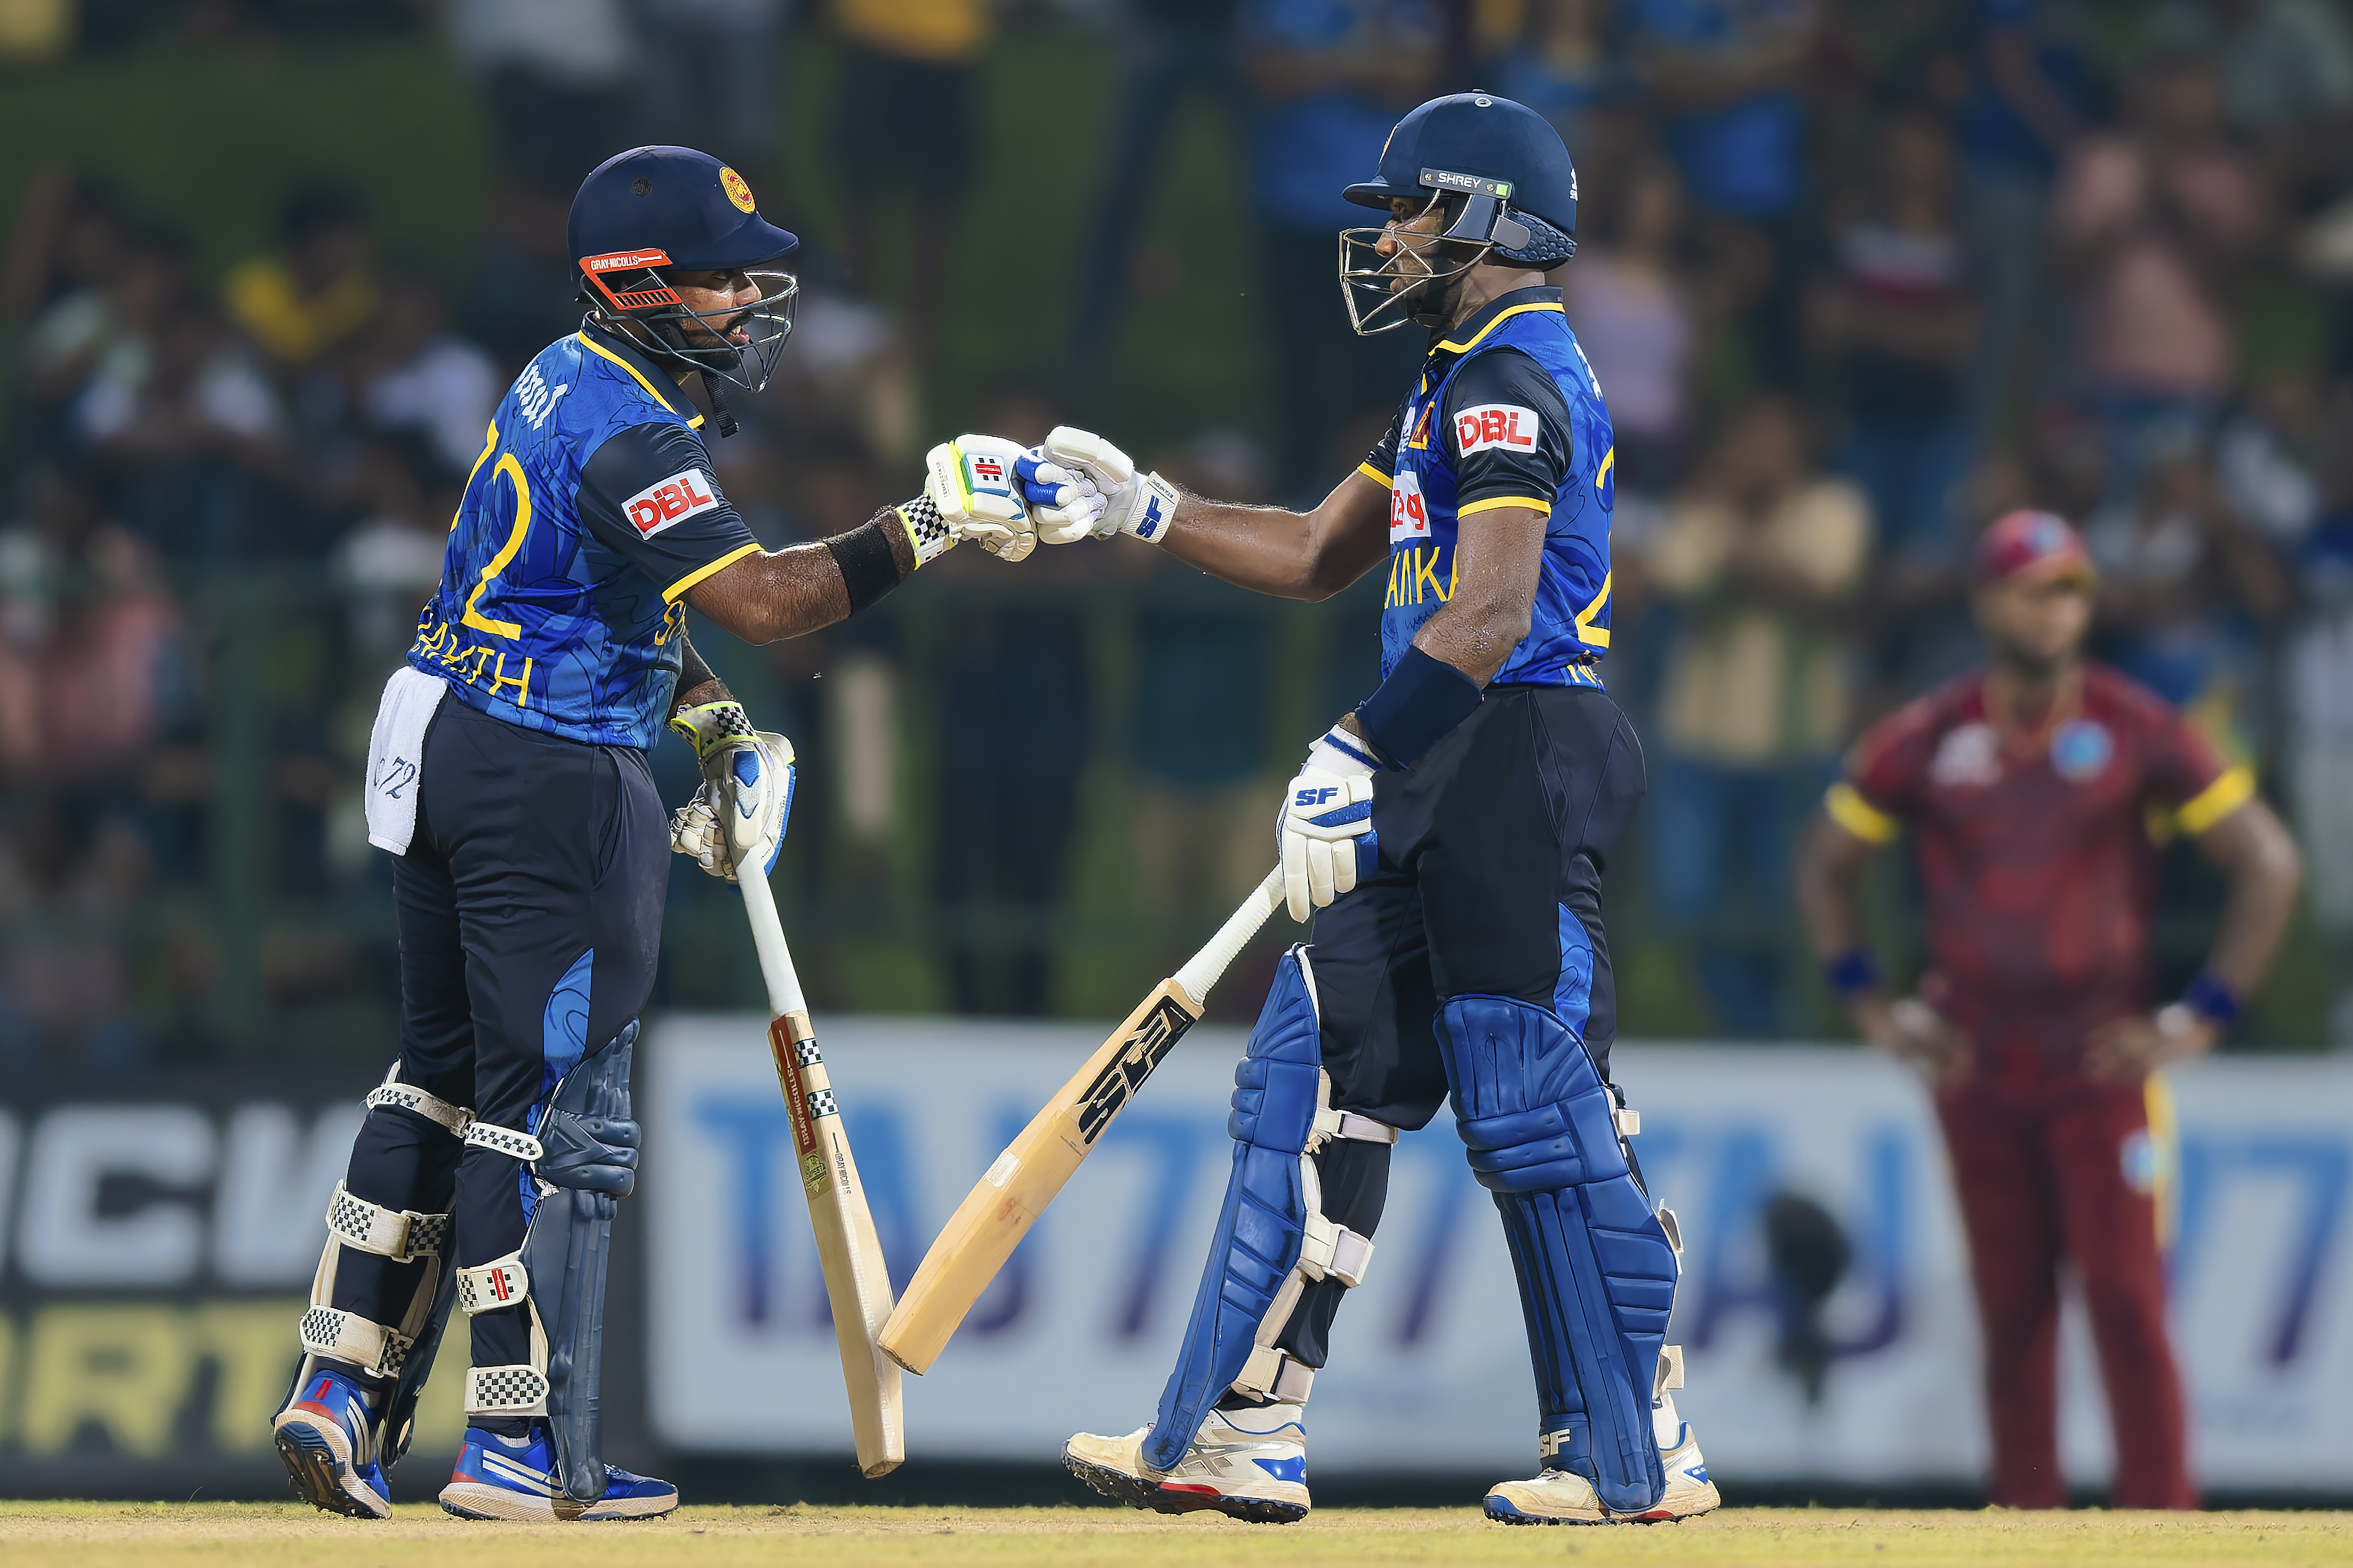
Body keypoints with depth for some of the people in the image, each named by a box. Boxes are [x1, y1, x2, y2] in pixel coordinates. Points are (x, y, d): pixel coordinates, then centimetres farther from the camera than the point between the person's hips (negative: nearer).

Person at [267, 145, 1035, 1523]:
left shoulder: (573, 381, 13)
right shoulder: (630, 429, -19)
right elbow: (758, 599, -29)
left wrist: (709, 714, 14)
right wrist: (925, 529, -26)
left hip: (444, 759, 10)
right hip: (553, 786, -10)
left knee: (448, 1076, 16)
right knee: (558, 1109, -4)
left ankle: (344, 1394, 15)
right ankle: (525, 1449, -2)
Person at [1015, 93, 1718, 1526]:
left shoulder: (1512, 378, -13)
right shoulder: (1468, 384, 21)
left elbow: (1489, 616, -24)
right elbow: (1320, 557, 28)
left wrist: (1357, 762, -27)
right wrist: (1136, 508, 24)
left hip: (1517, 764, -11)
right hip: (1444, 788, 11)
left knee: (1536, 1110, -8)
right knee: (1317, 1076, 9)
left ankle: (1642, 1456, -3)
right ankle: (1239, 1436, 10)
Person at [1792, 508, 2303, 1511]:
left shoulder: (2139, 733, -2)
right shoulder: (1925, 741, 3)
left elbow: (2268, 865, 1)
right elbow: (1824, 866, 16)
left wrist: (2202, 1018, -3)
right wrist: (1874, 1012, 9)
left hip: (2102, 1062, -2)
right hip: (1976, 1074, 2)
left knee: (2128, 1302, -9)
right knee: (2012, 1312, 4)